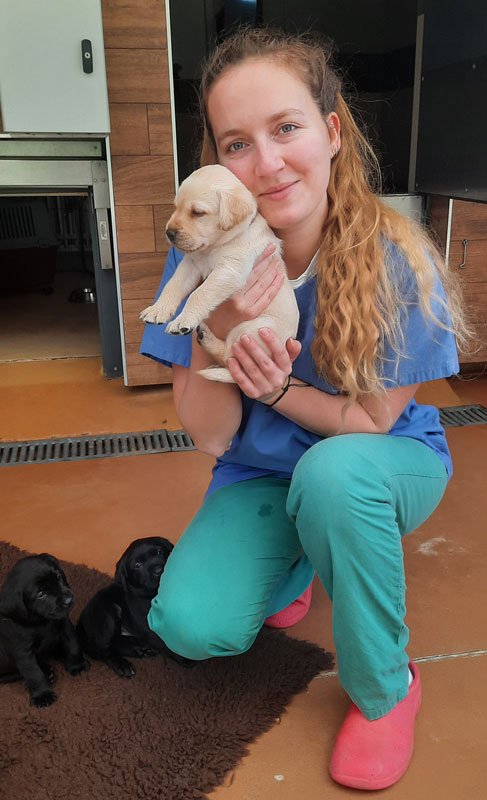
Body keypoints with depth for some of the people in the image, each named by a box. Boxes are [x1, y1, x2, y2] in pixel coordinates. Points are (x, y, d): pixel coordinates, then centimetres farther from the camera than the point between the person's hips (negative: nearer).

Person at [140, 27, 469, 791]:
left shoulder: (398, 258, -22)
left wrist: (279, 388, -31)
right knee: (190, 626, -20)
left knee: (333, 472, -37)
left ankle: (386, 689, -8)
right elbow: (209, 437, -14)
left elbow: (375, 422, -13)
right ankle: (294, 564, 17)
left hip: (379, 465, -1)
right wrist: (217, 332, -33)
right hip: (263, 475, 2)